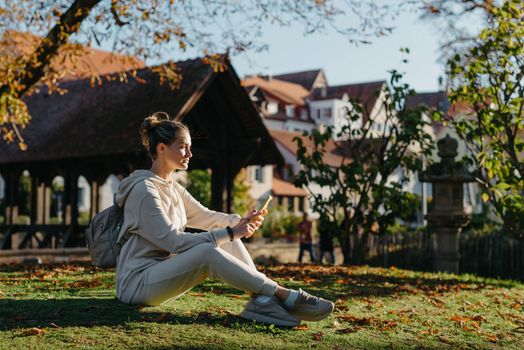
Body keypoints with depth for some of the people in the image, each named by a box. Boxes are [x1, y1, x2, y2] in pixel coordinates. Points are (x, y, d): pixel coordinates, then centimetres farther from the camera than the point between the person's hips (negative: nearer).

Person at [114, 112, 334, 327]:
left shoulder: (171, 186, 13)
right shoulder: (144, 189, -16)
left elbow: (204, 216, 15)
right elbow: (173, 241, -22)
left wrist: (241, 221, -5)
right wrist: (229, 233, -22)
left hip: (162, 273, 9)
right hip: (137, 283, -9)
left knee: (229, 241, -5)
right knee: (208, 251, -30)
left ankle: (261, 300, -20)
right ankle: (285, 296, -25)